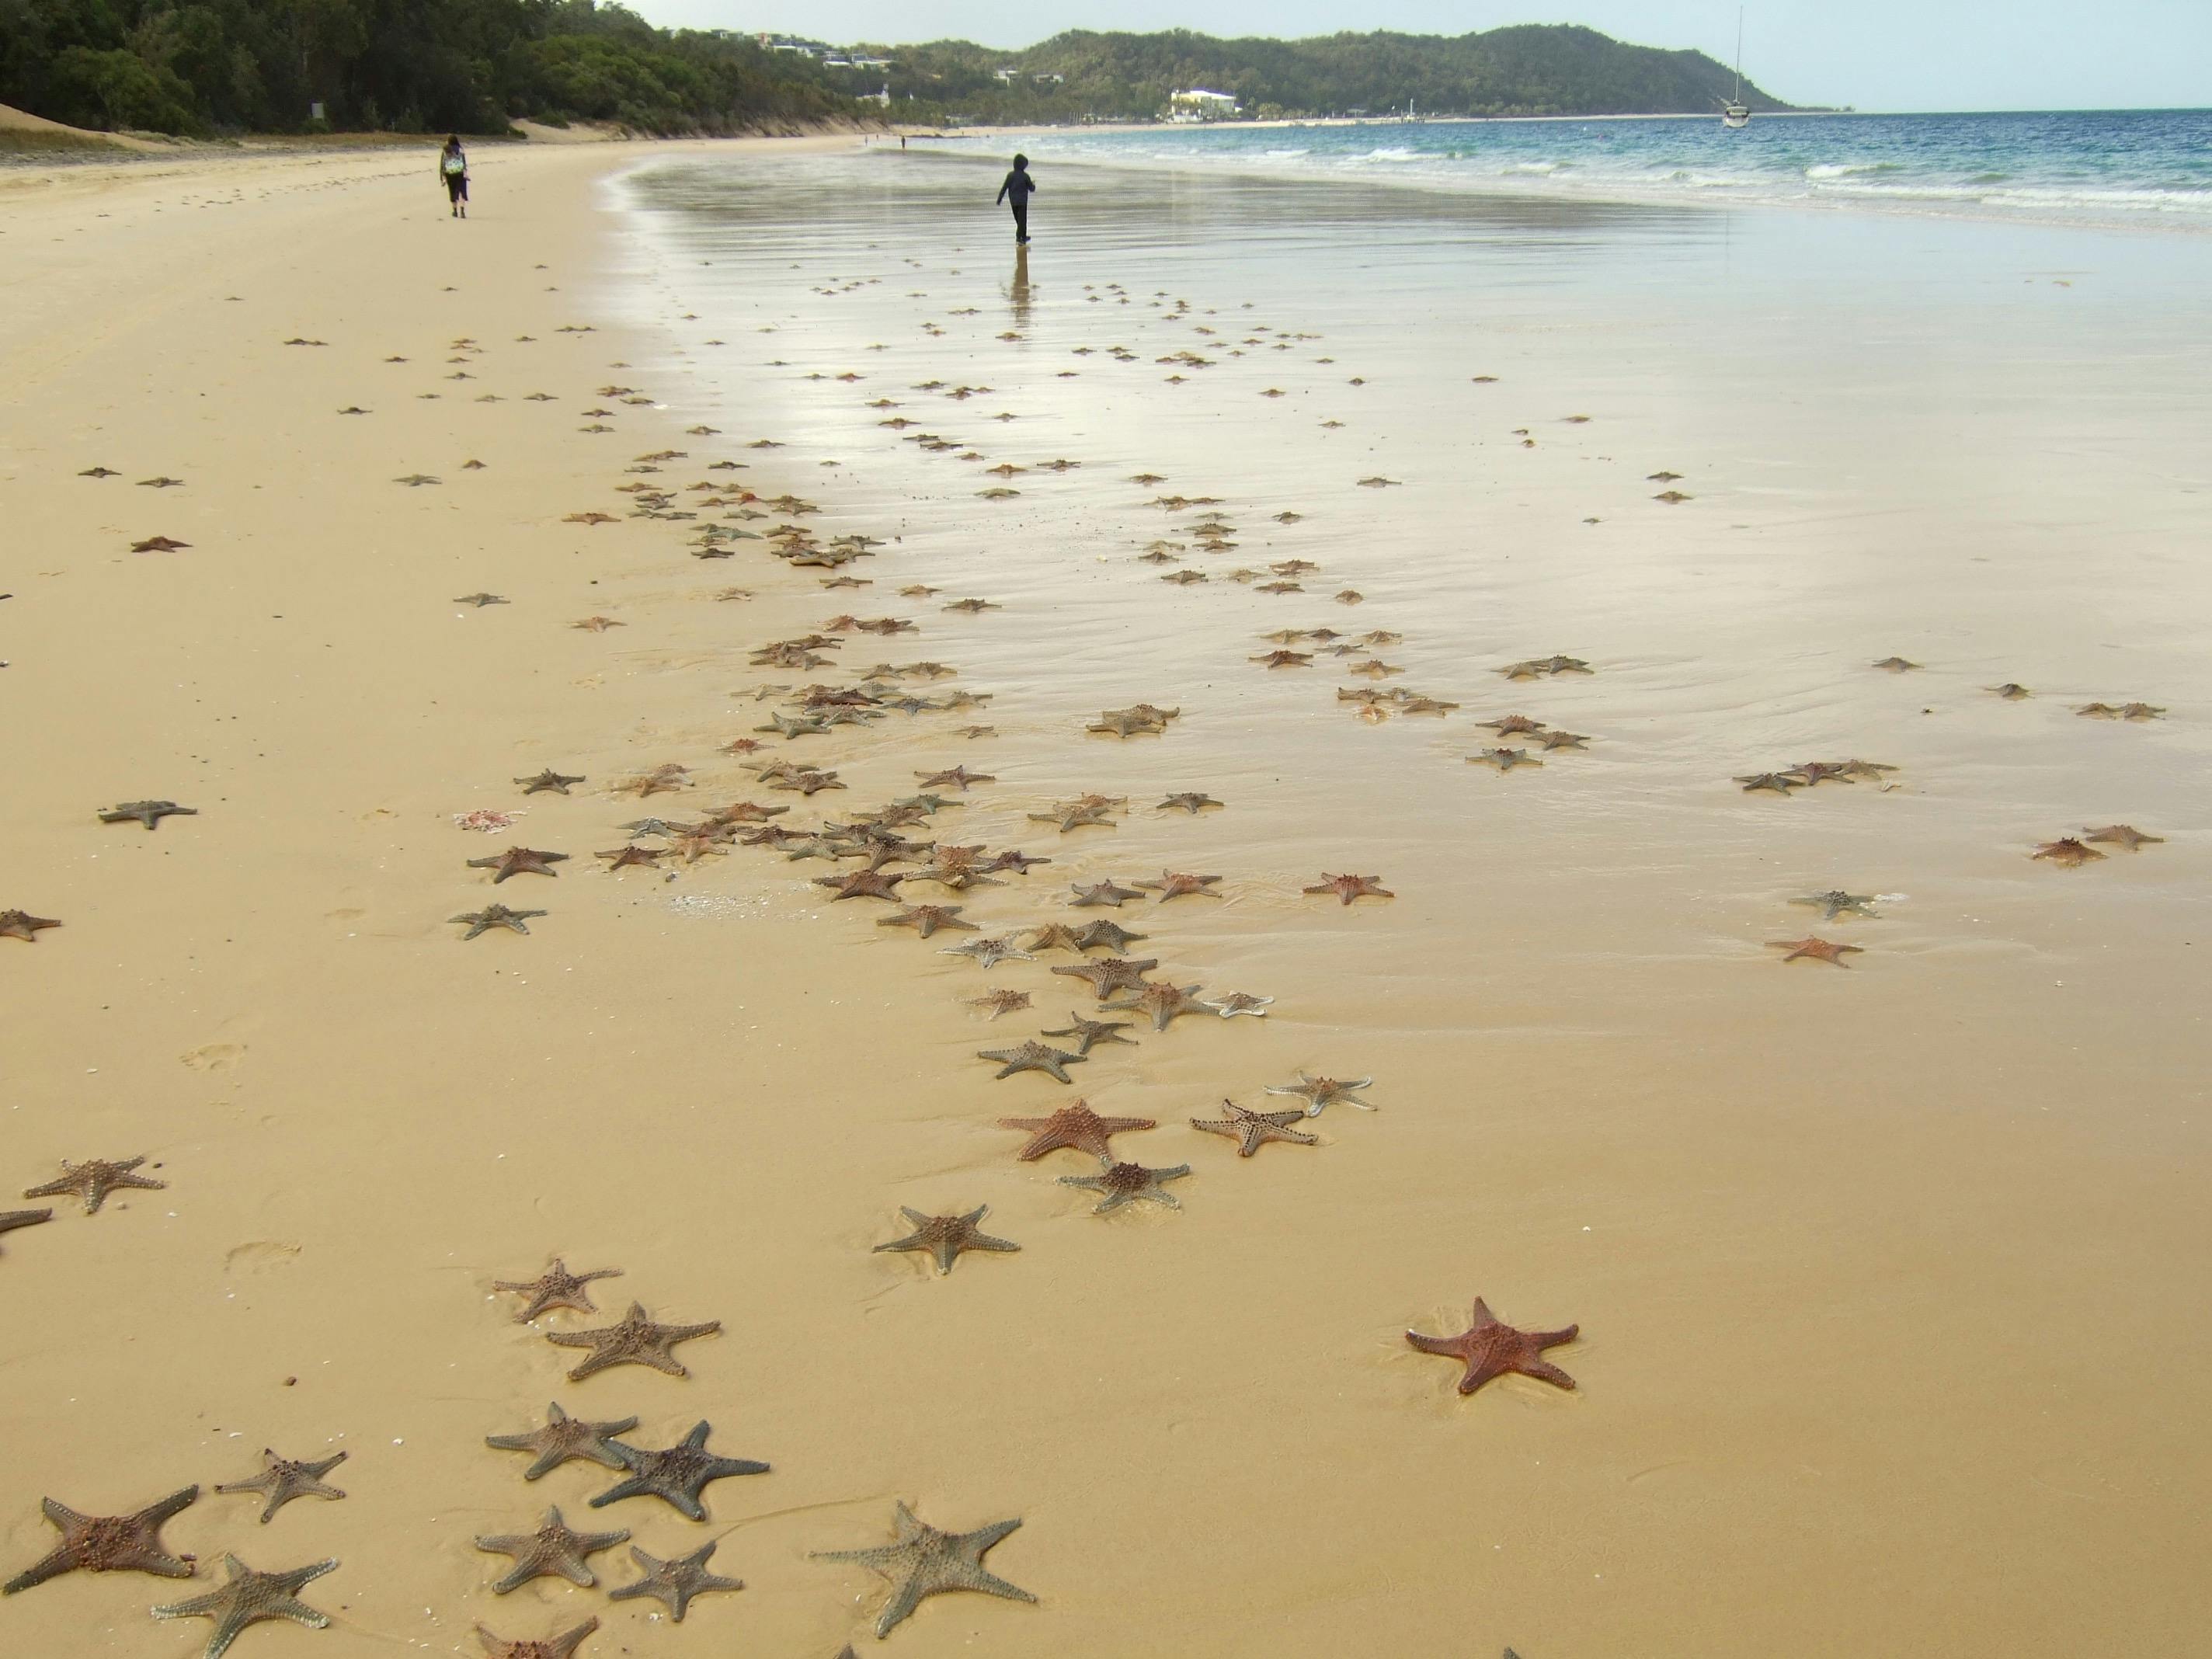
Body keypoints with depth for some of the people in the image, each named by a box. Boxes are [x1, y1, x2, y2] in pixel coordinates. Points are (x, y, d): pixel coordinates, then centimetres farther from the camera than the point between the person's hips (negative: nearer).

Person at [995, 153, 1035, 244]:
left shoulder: (1010, 175, -5)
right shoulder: (1025, 176, -12)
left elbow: (1004, 188, -5)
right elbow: (1032, 189, -3)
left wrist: (999, 200, 1)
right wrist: (1033, 184, 20)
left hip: (1013, 201, 4)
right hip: (1022, 201, -4)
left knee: (1018, 219, 17)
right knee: (1022, 220, 2)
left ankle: (1023, 237, 30)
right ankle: (1019, 237, -10)